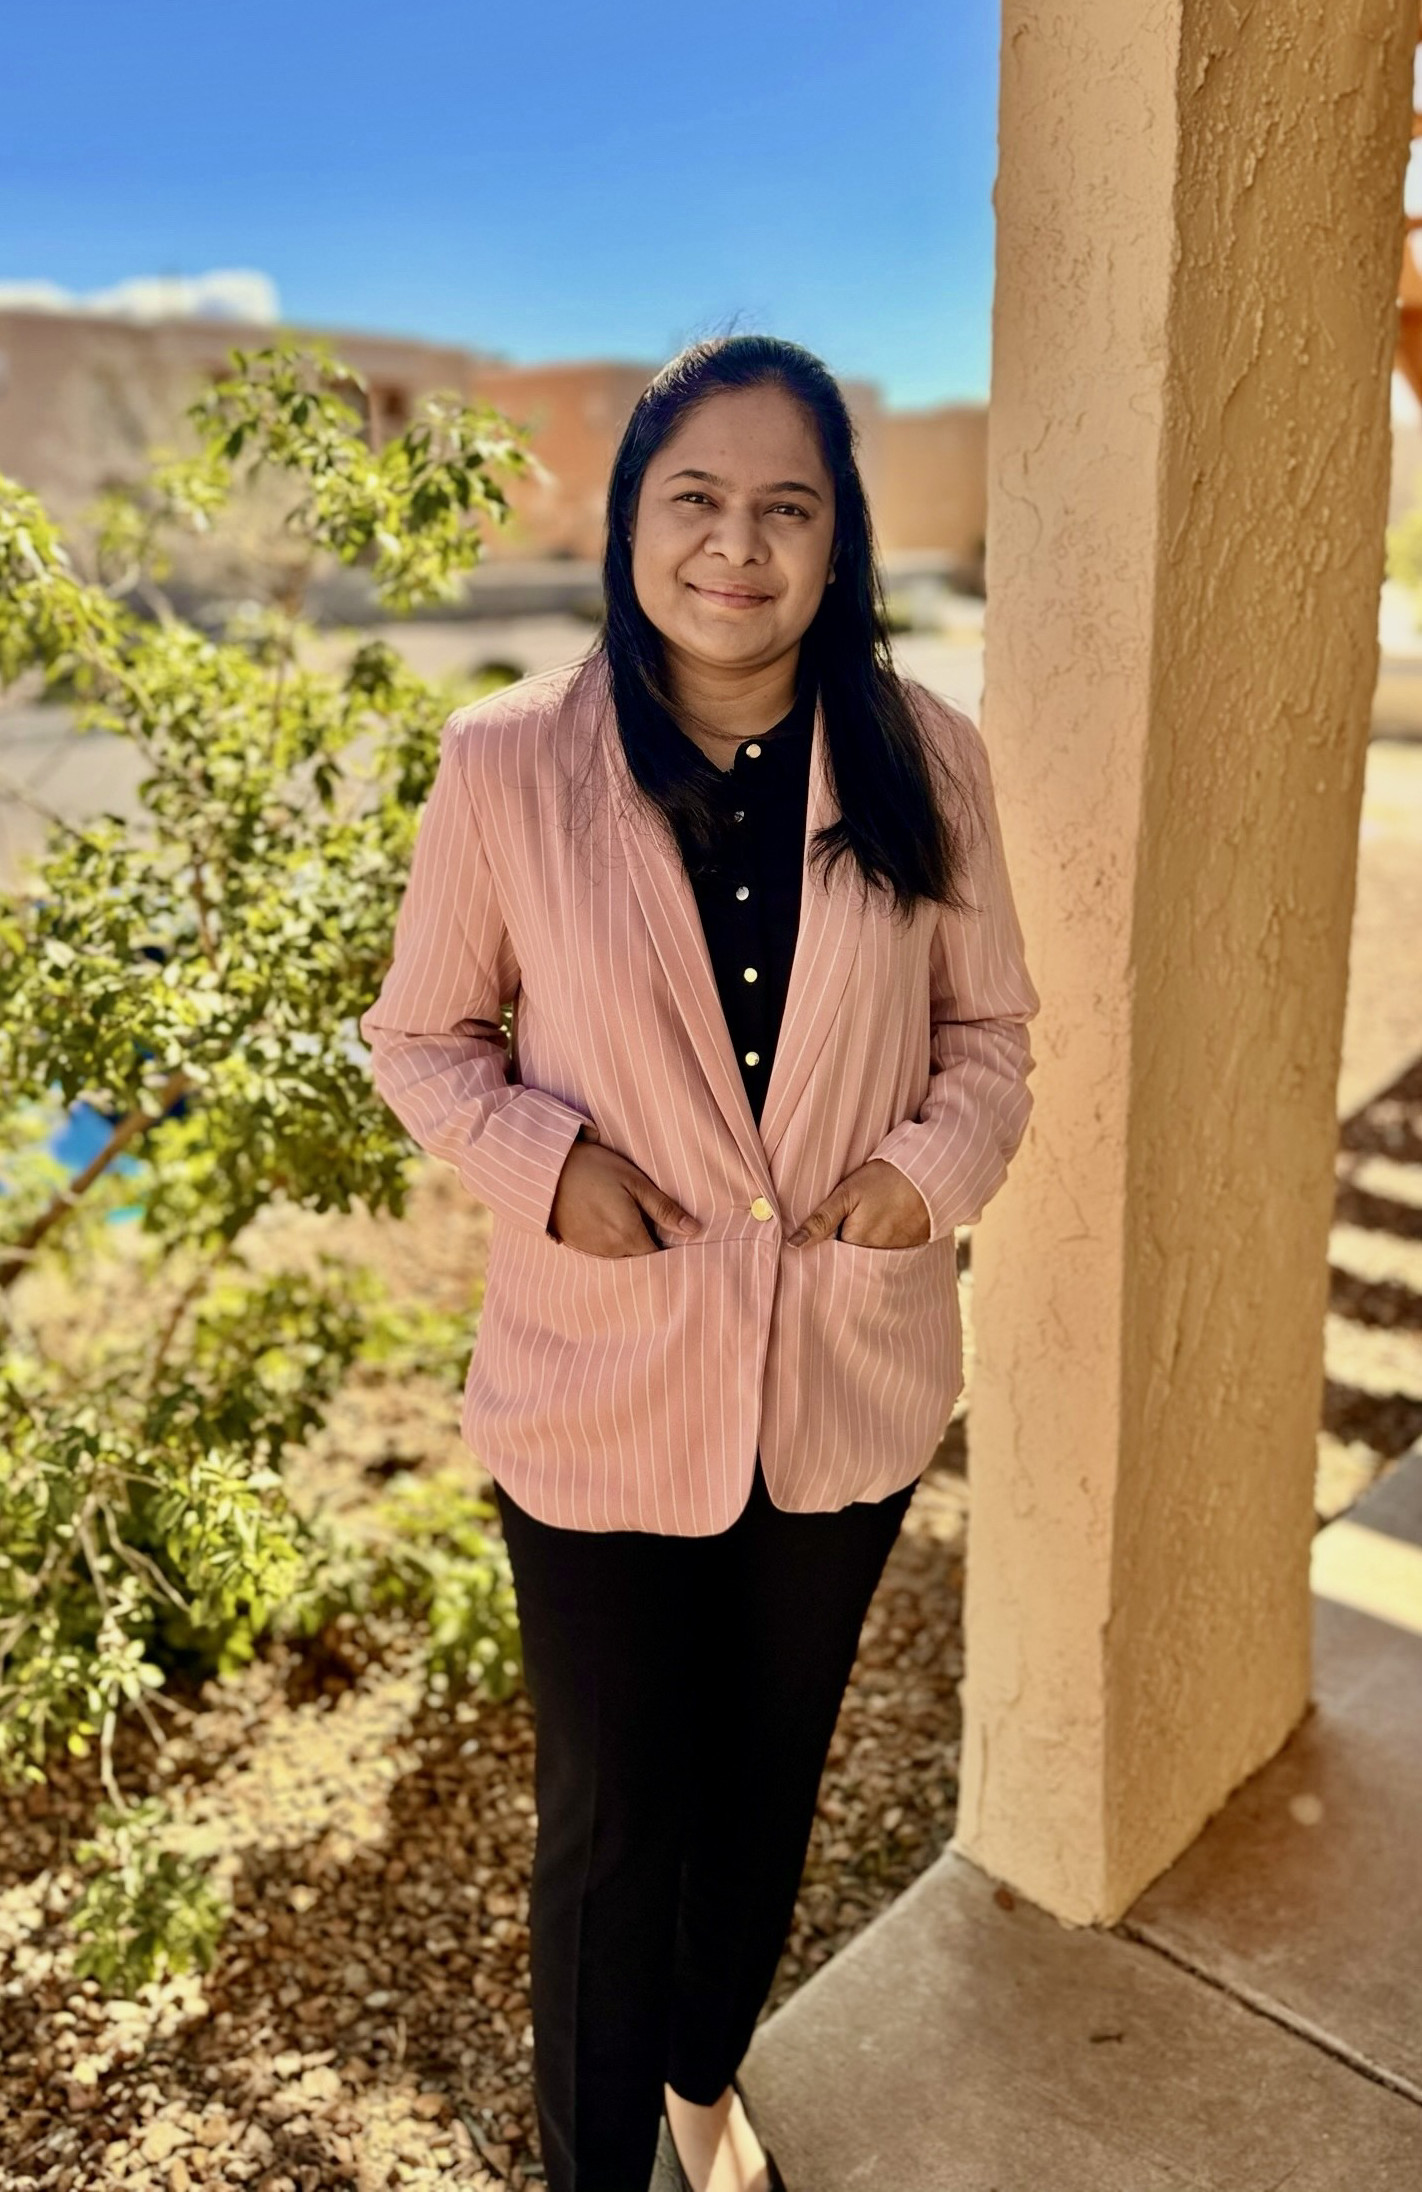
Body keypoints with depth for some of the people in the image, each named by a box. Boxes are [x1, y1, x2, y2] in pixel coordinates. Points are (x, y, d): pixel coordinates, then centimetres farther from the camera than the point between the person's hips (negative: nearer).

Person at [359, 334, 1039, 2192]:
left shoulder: (922, 760, -6)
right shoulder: (508, 763, -12)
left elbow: (990, 1021, 5)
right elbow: (420, 1032, 0)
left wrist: (944, 1153, -14)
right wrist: (539, 1157, -18)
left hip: (849, 1382, 3)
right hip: (602, 1392, -2)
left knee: (768, 1780, 24)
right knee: (611, 1821, 13)